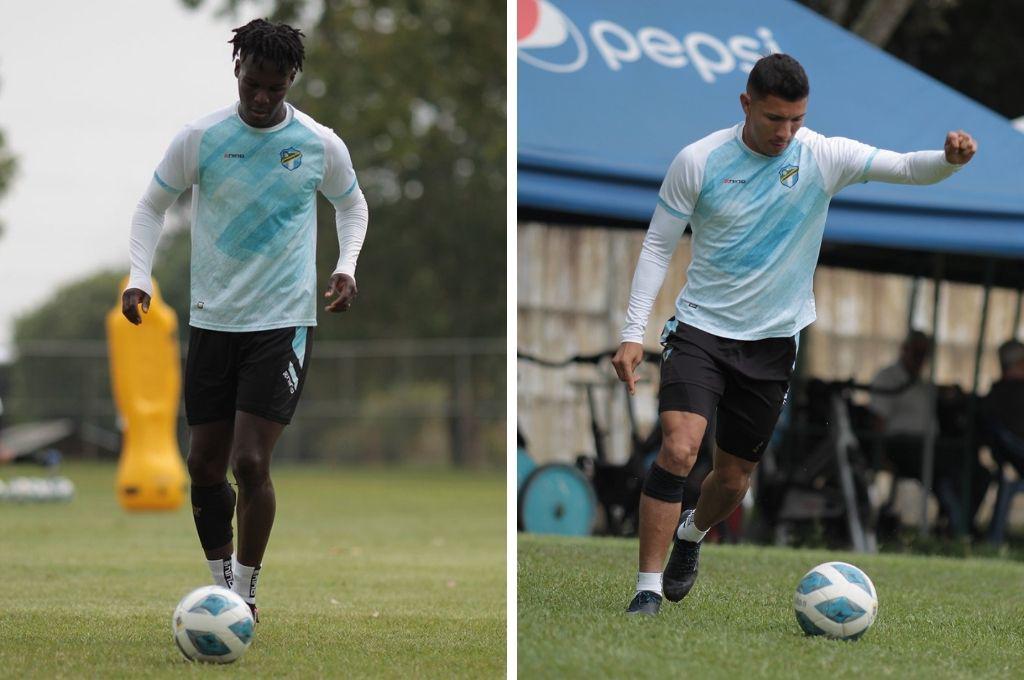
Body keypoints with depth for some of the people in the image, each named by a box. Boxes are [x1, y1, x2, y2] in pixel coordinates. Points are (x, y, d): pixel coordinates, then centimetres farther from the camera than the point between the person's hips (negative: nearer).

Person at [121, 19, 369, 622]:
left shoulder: (321, 145, -3)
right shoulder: (201, 138, -4)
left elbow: (351, 205, 17)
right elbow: (153, 207, 8)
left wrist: (347, 265, -1)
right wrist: (140, 276, -7)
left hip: (283, 322, -2)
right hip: (213, 320, 2)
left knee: (250, 463, -12)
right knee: (205, 465, 6)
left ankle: (246, 593, 2)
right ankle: (221, 583, 23)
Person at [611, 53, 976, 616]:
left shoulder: (823, 157, -6)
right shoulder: (698, 161, -8)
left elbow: (906, 168, -15)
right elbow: (658, 246, -1)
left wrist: (949, 159, -38)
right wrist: (633, 331, -8)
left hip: (772, 342, 2)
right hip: (700, 331, -2)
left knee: (733, 477, 11)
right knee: (679, 448, -22)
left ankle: (691, 534, 46)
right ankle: (648, 587, -14)